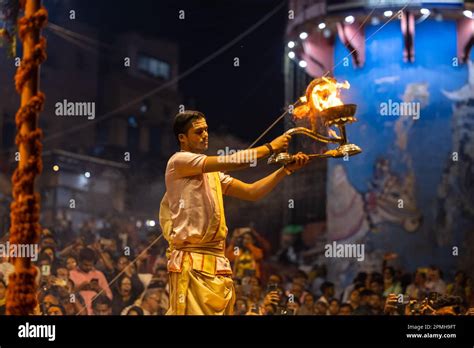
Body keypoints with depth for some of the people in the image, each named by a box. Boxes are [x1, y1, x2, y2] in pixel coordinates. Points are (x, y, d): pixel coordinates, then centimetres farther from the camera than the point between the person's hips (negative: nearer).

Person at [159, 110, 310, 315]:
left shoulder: (214, 172, 21)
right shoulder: (178, 162, -4)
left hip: (218, 262, 8)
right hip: (191, 262, -8)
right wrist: (269, 148, -7)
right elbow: (229, 162, -13)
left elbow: (251, 192, 15)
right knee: (192, 311, -13)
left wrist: (285, 170, 4)